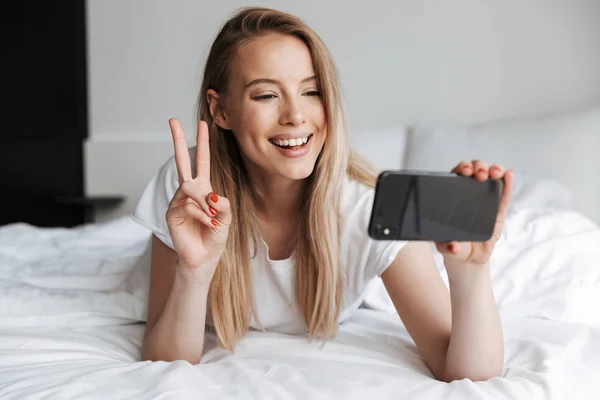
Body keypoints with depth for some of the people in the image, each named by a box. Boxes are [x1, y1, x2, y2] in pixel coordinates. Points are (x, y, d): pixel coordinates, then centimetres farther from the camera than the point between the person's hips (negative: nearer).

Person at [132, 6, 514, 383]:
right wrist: (195, 270, -52)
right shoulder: (188, 189, -34)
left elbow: (475, 373, -41)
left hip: (330, 346, 0)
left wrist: (470, 269, -62)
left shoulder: (373, 206, -38)